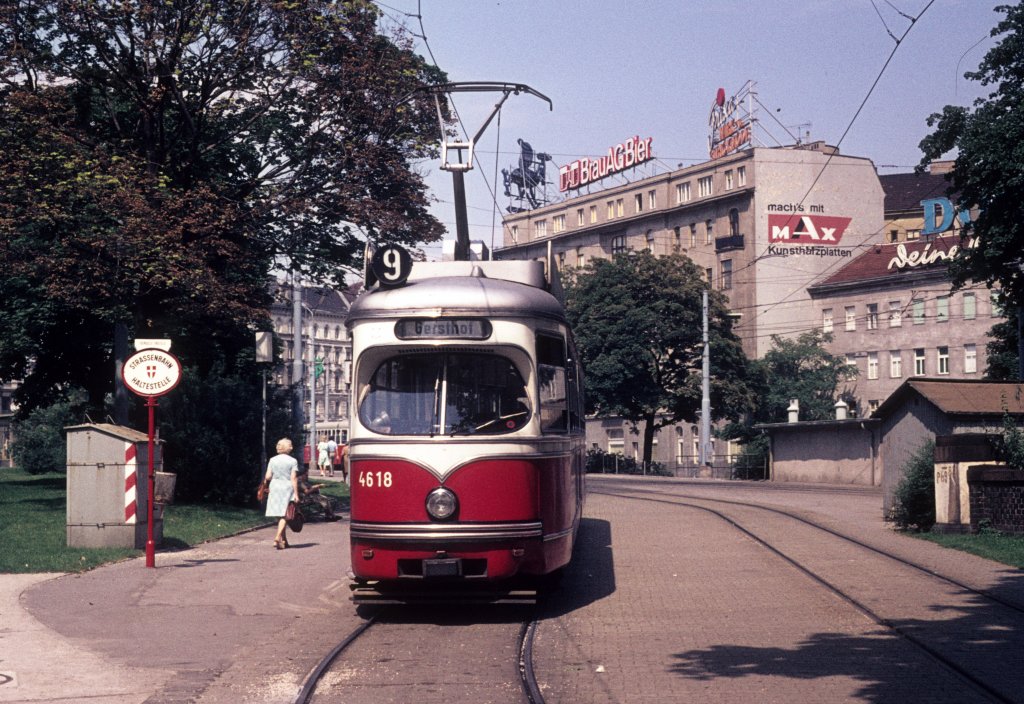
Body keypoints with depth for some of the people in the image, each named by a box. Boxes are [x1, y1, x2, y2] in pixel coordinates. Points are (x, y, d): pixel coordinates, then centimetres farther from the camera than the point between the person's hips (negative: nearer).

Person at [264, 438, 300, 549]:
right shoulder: (293, 461, -5)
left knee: (279, 515, 12)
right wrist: (296, 494, -7)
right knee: (284, 515, -3)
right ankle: (278, 538, -20)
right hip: (287, 489, -3)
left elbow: (267, 477, 0)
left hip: (275, 487, 3)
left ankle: (284, 540, 18)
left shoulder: (273, 460, 3)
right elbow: (294, 478, -9)